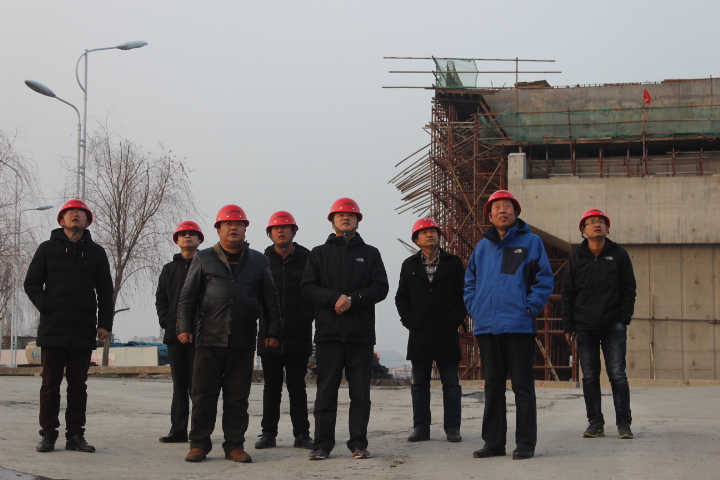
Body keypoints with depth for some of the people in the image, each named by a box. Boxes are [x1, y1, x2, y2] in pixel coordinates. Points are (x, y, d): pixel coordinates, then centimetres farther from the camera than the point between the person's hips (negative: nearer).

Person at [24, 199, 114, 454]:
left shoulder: (96, 252, 13)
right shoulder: (47, 248, 9)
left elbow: (105, 292, 12)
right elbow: (31, 283, 7)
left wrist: (104, 323, 3)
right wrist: (45, 306, -8)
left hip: (83, 332, 1)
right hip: (53, 329, -1)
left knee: (78, 385, 4)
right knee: (50, 384, 2)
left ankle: (75, 435, 8)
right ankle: (48, 434, 7)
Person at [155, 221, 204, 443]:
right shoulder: (169, 269, 20)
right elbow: (161, 299, 15)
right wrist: (166, 322, 0)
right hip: (174, 333, 4)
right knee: (179, 384, 6)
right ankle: (178, 430, 8)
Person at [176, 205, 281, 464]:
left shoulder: (258, 261, 13)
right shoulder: (203, 259, 10)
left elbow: (270, 299, 14)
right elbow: (187, 296, 7)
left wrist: (272, 331, 6)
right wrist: (184, 326, -3)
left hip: (243, 342, 1)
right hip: (209, 338, -1)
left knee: (238, 397, 4)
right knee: (203, 394, 0)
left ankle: (234, 445, 11)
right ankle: (199, 444, 8)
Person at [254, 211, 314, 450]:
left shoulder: (307, 259, 4)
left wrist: (308, 319, -2)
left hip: (298, 334, -1)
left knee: (297, 386, 5)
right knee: (271, 386, 6)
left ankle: (302, 434, 8)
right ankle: (269, 433, 11)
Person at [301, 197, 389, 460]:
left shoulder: (370, 253, 13)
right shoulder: (319, 253, 13)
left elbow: (380, 288, 2)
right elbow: (307, 287, 1)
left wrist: (353, 299, -13)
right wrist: (335, 298, -14)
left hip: (361, 333, 0)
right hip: (328, 332, 0)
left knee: (360, 393, 2)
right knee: (326, 391, 0)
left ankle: (359, 443, 7)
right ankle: (322, 444, 4)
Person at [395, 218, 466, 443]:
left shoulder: (453, 263, 5)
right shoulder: (409, 265, 11)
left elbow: (463, 295, 3)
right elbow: (401, 297, 12)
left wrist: (455, 320, -7)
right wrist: (409, 320, 0)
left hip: (447, 333, -2)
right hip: (419, 333, 2)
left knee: (451, 384, 2)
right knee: (420, 384, 5)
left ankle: (452, 428, 6)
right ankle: (421, 427, 10)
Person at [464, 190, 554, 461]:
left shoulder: (531, 242, 2)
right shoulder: (482, 247, 14)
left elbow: (544, 279, -1)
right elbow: (470, 281, 20)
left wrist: (530, 307, -10)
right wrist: (474, 307, 6)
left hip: (519, 325, -4)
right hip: (487, 326, 5)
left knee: (522, 386, -1)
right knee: (493, 386, 10)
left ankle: (525, 443, 4)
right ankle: (493, 442, 17)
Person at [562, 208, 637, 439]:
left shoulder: (619, 255, 6)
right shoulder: (576, 258, 8)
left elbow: (629, 290, 5)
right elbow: (567, 294, 8)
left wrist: (624, 320, -4)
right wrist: (568, 326, 2)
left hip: (613, 327, -1)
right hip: (585, 327, 2)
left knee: (617, 375, -4)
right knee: (589, 377, 2)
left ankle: (624, 423, 2)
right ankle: (595, 423, 8)